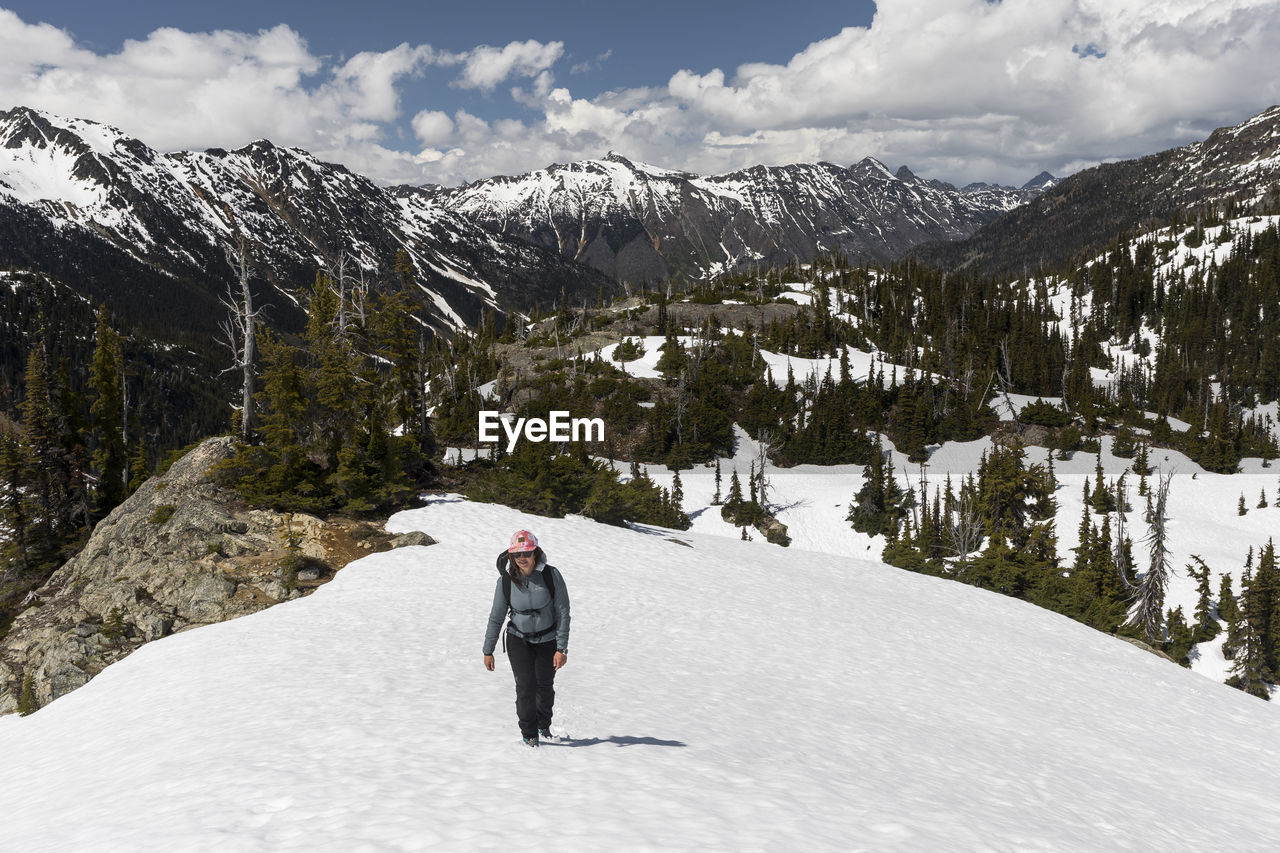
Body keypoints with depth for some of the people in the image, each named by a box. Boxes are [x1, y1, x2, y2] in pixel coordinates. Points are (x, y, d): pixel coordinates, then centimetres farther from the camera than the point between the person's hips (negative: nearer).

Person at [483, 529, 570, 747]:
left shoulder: (551, 575, -19)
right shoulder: (506, 581, -14)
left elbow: (563, 613, -14)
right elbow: (496, 617, -4)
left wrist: (562, 648, -16)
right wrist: (488, 651, -1)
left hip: (548, 641, 0)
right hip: (519, 640, 0)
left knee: (545, 686, 14)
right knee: (525, 685, -11)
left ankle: (544, 726, 39)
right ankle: (529, 734, 6)